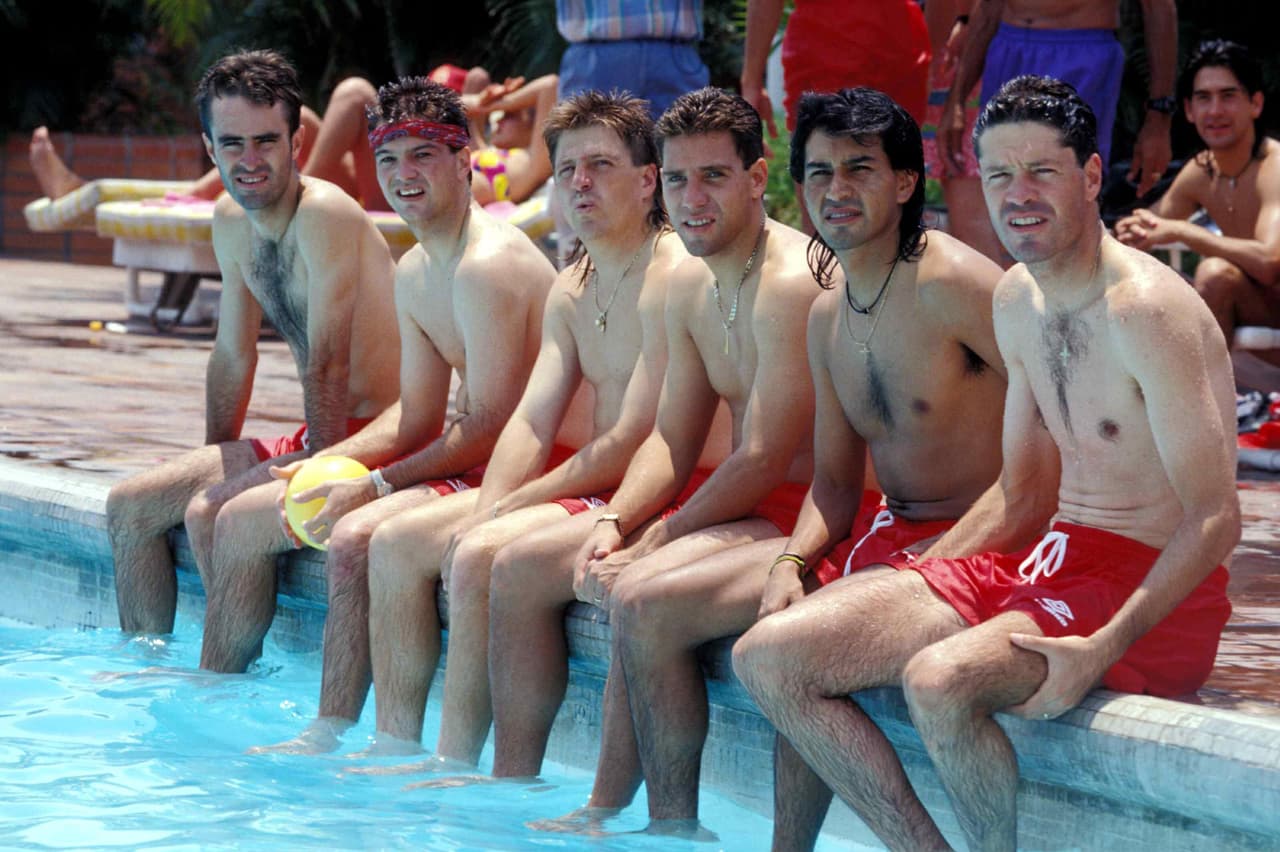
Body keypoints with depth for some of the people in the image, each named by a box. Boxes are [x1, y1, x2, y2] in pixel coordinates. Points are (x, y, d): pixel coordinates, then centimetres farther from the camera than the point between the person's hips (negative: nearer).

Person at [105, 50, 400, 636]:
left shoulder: (325, 214, -20)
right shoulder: (231, 221, 7)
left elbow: (327, 366, -23)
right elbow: (233, 354, 17)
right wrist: (211, 462, 17)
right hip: (311, 442, 9)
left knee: (208, 513, -24)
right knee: (129, 505, 6)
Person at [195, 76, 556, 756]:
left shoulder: (488, 265, -20)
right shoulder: (413, 273, 11)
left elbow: (492, 427, -24)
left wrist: (373, 486, -23)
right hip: (460, 457, 10)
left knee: (355, 537, -35)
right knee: (241, 519, 11)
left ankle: (330, 732, -28)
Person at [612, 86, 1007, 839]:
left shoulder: (954, 284, -16)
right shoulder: (829, 315, 11)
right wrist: (792, 563, -6)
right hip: (879, 529, 9)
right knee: (643, 609, 3)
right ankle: (673, 832, 8)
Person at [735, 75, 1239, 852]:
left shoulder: (1145, 309, -18)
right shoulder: (1018, 300, 10)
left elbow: (1216, 520, -19)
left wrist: (1103, 649, -30)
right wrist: (907, 588, 11)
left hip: (1150, 597, -9)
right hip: (1048, 563, 9)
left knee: (939, 682, -37)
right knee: (769, 657, -2)